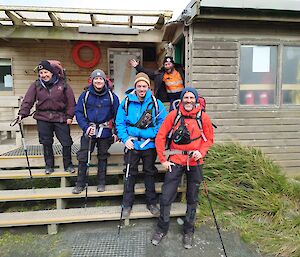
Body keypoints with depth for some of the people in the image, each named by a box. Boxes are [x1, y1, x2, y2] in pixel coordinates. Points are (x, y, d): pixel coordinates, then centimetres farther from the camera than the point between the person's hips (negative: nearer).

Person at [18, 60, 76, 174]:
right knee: (46, 143, 10)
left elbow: (71, 101, 0)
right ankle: (49, 165, 27)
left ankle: (68, 165, 20)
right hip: (43, 118, 2)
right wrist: (22, 113, -12)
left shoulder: (63, 84, -1)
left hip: (60, 118, -1)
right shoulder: (36, 85, 4)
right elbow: (28, 100, 0)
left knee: (66, 142, 1)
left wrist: (69, 116, -4)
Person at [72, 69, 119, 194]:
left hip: (105, 132, 0)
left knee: (103, 157, 12)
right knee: (82, 156, -1)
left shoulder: (112, 96, -1)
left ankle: (101, 183, 26)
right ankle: (80, 184, 15)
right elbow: (78, 112, -1)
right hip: (89, 131, 0)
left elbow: (117, 115, 0)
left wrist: (116, 132, -5)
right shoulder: (85, 95, 0)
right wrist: (86, 127, -13)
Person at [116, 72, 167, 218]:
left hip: (150, 144, 1)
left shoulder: (156, 103, -5)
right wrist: (125, 139, -14)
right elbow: (119, 123, -2)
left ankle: (152, 202, 31)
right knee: (130, 174, 10)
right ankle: (127, 204, 25)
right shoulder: (126, 102, -3)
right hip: (132, 144, 0)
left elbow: (163, 123, -6)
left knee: (150, 173, 14)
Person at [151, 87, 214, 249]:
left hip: (194, 162, 1)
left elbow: (209, 138, 7)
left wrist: (201, 152, -11)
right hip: (175, 161, -1)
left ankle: (188, 231, 35)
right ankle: (162, 228, 26)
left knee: (192, 198, 14)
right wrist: (163, 160, -6)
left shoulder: (203, 117, -3)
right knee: (166, 196, 1)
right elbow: (160, 137, -3)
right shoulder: (173, 115, -6)